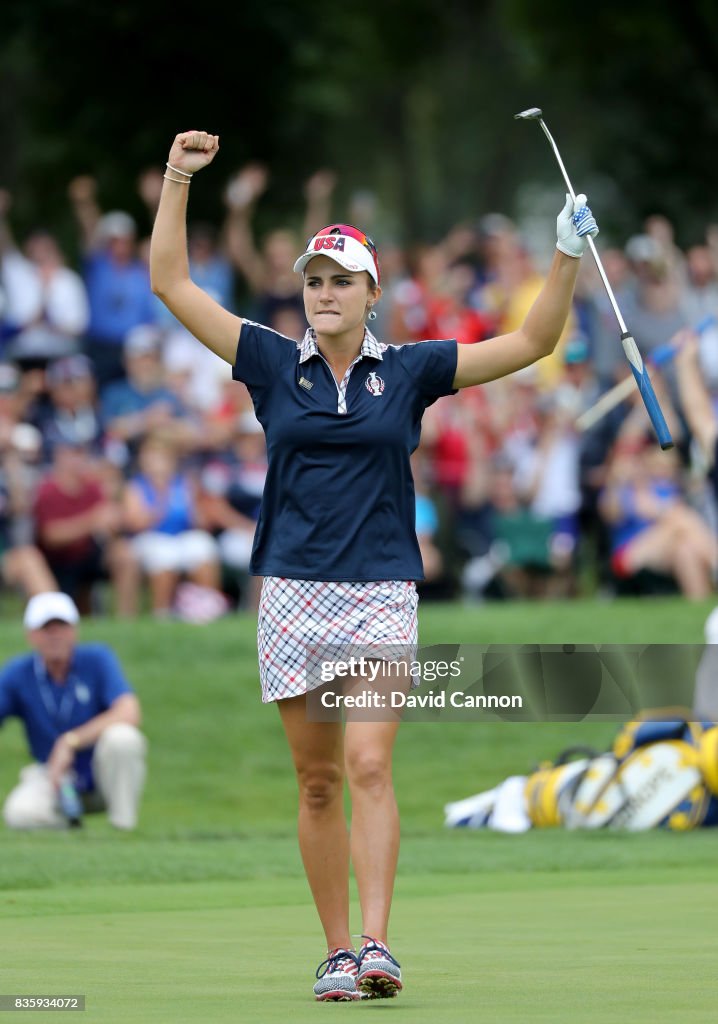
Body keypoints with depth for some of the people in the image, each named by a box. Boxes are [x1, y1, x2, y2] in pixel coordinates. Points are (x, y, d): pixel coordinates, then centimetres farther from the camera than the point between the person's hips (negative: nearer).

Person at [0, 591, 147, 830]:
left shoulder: (97, 660, -13)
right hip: (53, 779, 1)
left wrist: (70, 742, -31)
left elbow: (129, 714, -26)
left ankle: (124, 825, -15)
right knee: (20, 813, -30)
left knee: (122, 737, -34)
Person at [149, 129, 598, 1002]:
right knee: (318, 781, 3)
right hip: (294, 592, 1)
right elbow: (171, 283, 6)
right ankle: (336, 954, 9)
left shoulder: (409, 371, 6)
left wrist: (567, 257, -4)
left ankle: (377, 946, -24)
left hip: (382, 593, -1)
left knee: (369, 765, -16)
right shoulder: (273, 364, 6)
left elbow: (532, 343, 7)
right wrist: (177, 180, -1)